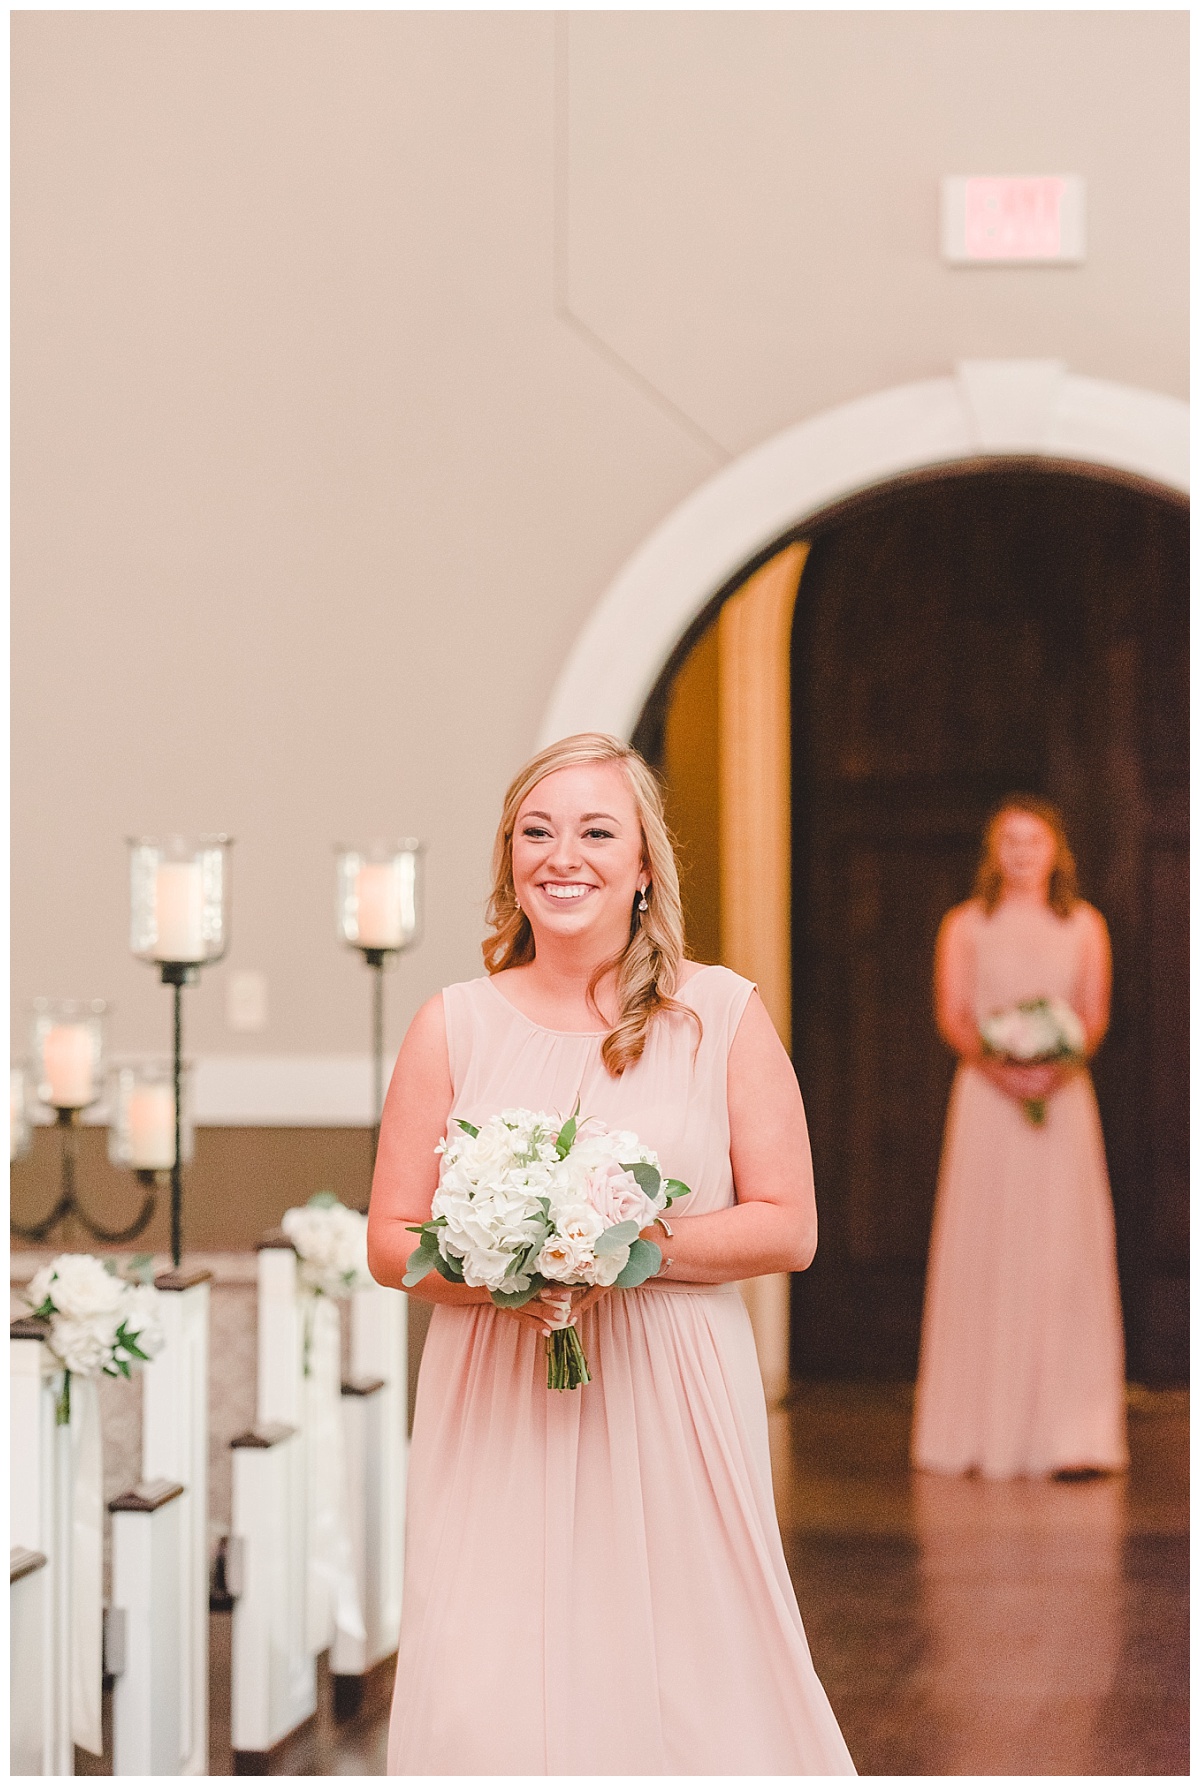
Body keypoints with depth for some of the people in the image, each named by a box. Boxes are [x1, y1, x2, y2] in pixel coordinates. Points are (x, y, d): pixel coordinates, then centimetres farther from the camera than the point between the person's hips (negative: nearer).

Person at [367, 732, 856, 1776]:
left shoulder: (722, 1016, 3)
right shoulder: (454, 1027, 6)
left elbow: (789, 1227, 0)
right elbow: (393, 1240, 7)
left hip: (674, 1408, -1)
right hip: (496, 1414, 1)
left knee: (683, 1680, -1)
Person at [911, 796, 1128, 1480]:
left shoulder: (1085, 925, 13)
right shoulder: (966, 925, 11)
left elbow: (1096, 1013, 6)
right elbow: (952, 1014, 2)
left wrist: (1061, 1065, -14)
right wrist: (995, 1065, -16)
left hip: (1063, 1094, 0)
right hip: (987, 1095, 0)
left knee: (1064, 1253, -8)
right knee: (983, 1255, -4)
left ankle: (1074, 1434, -10)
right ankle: (978, 1431, 2)